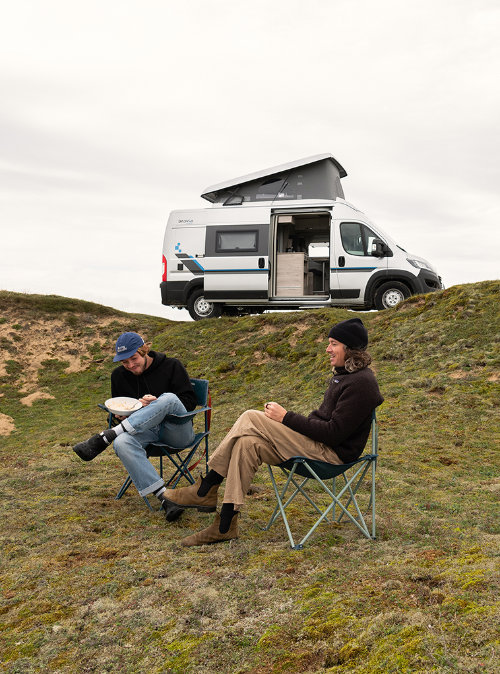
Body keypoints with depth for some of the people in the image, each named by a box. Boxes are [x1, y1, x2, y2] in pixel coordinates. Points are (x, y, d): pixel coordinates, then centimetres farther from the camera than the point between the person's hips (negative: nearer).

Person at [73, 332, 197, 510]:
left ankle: (103, 438, -31)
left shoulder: (171, 366, 2)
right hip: (147, 431, 3)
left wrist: (158, 405, -18)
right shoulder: (119, 375, 14)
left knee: (168, 398, -36)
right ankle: (163, 495, -42)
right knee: (122, 443, -33)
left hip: (177, 432, -3)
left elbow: (190, 402, -3)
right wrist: (119, 414, 1)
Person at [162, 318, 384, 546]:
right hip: (318, 443, 10)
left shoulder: (360, 383, -16)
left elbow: (334, 433, -22)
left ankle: (204, 491, -8)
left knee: (251, 418, -18)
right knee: (248, 443, -10)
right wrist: (285, 418, 4)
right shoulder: (343, 375, 16)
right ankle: (225, 525, -10)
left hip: (332, 453, -9)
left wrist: (286, 418, -16)